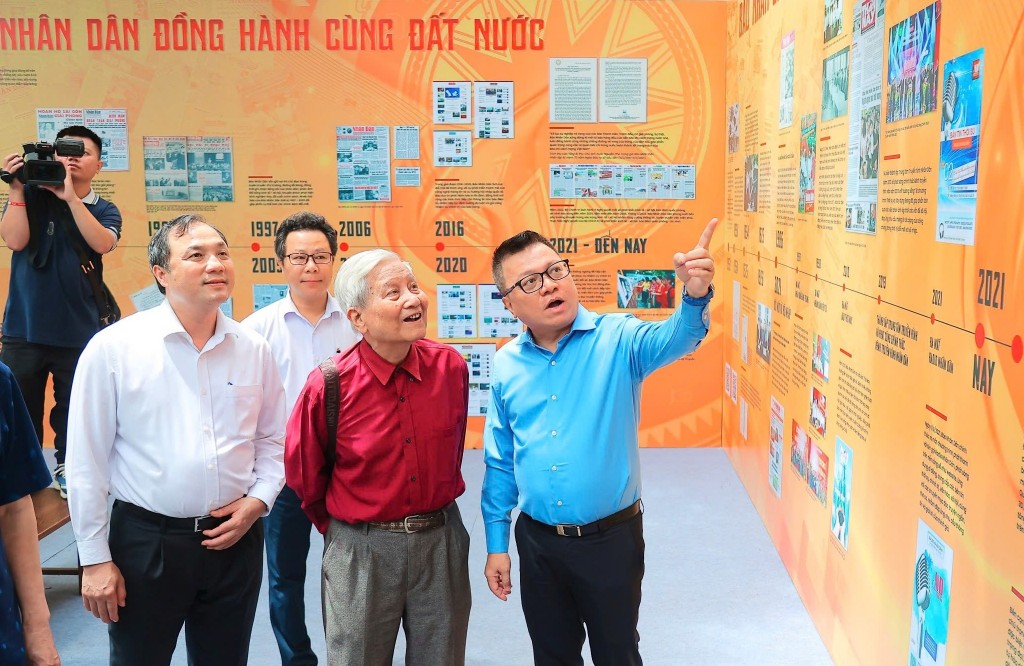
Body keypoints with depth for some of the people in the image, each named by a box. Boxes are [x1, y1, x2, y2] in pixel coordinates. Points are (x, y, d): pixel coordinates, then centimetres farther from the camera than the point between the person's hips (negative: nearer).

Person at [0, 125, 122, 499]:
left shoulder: (104, 210, 6)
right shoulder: (31, 196, 4)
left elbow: (102, 243, -15)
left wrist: (69, 196, -20)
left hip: (80, 330, 1)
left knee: (74, 409, 10)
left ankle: (67, 467, 30)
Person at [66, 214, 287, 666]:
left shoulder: (252, 349, 0)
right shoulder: (113, 348, -10)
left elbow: (273, 439, 11)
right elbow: (87, 461, -7)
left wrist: (257, 501, -3)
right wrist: (95, 559, -5)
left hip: (235, 539, 3)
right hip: (145, 542, -3)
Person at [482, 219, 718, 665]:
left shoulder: (617, 339, -11)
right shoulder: (506, 365, -2)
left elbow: (675, 338, -32)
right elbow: (499, 461, 5)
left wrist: (695, 294, -53)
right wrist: (496, 544, 6)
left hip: (611, 537, -2)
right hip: (537, 541, 3)